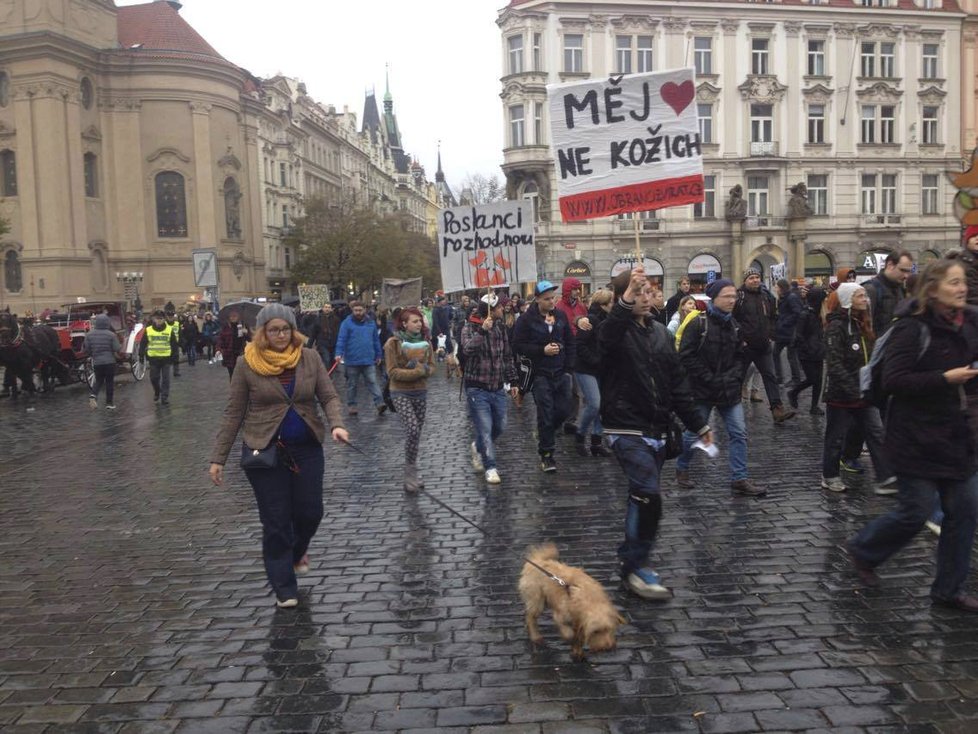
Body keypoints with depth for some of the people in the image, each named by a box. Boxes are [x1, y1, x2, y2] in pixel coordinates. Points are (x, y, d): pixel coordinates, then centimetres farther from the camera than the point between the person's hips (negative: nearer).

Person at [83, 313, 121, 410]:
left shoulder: (89, 335, -2)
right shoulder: (111, 335, -11)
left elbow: (85, 349, 1)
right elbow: (117, 349, -12)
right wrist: (121, 347, 10)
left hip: (96, 362, 3)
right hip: (109, 362, -3)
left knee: (98, 380, 18)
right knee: (110, 382, 8)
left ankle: (93, 395, -8)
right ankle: (109, 403, 11)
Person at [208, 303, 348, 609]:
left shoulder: (310, 359, -1)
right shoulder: (248, 365, -5)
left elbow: (329, 397, 0)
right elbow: (233, 414, -2)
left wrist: (336, 425, -21)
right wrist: (218, 458, -3)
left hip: (307, 448, 2)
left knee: (310, 511, 5)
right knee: (276, 520, 4)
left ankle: (297, 551, 40)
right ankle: (284, 588, 19)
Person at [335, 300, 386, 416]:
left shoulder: (371, 323, 8)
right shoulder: (347, 323, -4)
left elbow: (376, 340, 15)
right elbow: (341, 339, -11)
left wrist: (379, 355, 17)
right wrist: (339, 353, -23)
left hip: (369, 360, 2)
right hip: (352, 361, -2)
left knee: (372, 382, -3)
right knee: (352, 384, 10)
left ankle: (379, 403, -8)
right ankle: (351, 405, 19)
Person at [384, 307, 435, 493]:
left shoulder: (425, 342, 4)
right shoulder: (393, 343, -11)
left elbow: (431, 366, 6)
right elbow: (392, 372, -15)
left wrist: (423, 369, -17)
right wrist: (418, 371, -19)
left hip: (421, 392, 5)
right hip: (401, 393, -5)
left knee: (417, 432, 10)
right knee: (413, 429, -19)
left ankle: (411, 472, 25)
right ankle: (410, 472, -4)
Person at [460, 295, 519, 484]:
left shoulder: (501, 327, 6)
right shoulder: (470, 327, -11)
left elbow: (507, 356, 14)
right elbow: (467, 349, -30)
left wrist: (512, 380, 13)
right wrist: (483, 330, -34)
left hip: (498, 387, 6)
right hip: (477, 388, -6)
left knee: (500, 426, 13)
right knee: (485, 428, -5)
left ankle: (478, 447, 40)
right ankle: (490, 467, 8)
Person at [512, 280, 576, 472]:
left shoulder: (560, 315, 5)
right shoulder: (526, 319, -9)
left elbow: (570, 342, 12)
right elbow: (518, 346, -9)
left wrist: (569, 368, 5)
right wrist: (542, 350, -18)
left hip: (561, 373, 5)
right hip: (540, 375, -5)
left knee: (563, 410, 6)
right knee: (545, 413, -5)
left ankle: (545, 434, 35)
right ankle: (546, 454, 6)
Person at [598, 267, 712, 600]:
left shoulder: (660, 332, 12)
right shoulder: (615, 330, -7)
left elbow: (677, 383, 14)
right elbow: (606, 337, -36)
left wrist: (698, 424, 13)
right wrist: (626, 301, -50)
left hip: (657, 430, 7)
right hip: (627, 430, -7)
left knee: (643, 496, 13)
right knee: (649, 495, -16)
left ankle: (631, 559, 28)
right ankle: (636, 566, -1)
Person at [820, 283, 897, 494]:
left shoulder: (863, 323, 11)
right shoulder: (837, 326, -15)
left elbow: (870, 357, 19)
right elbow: (835, 364, -21)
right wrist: (855, 391, -23)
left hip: (864, 393, 7)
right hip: (841, 394, -7)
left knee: (876, 434, 3)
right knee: (836, 437, 6)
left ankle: (886, 479, 4)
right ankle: (829, 477, 21)